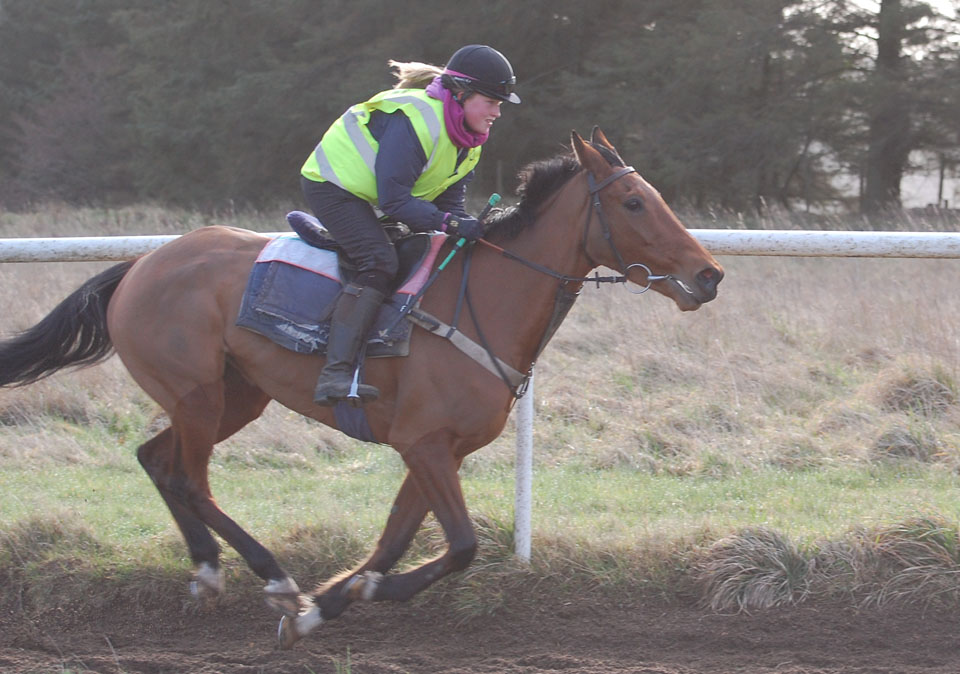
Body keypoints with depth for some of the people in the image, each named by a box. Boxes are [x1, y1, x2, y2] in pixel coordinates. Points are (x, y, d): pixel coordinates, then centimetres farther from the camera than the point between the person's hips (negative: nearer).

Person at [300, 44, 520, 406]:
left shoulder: (468, 141, 2)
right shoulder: (415, 119, -29)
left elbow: (450, 200, 2)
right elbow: (393, 199, -32)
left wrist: (470, 227, -18)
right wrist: (449, 223, -37)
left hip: (368, 197, 11)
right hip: (332, 185, -11)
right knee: (378, 263, -26)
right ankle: (335, 374, -36)